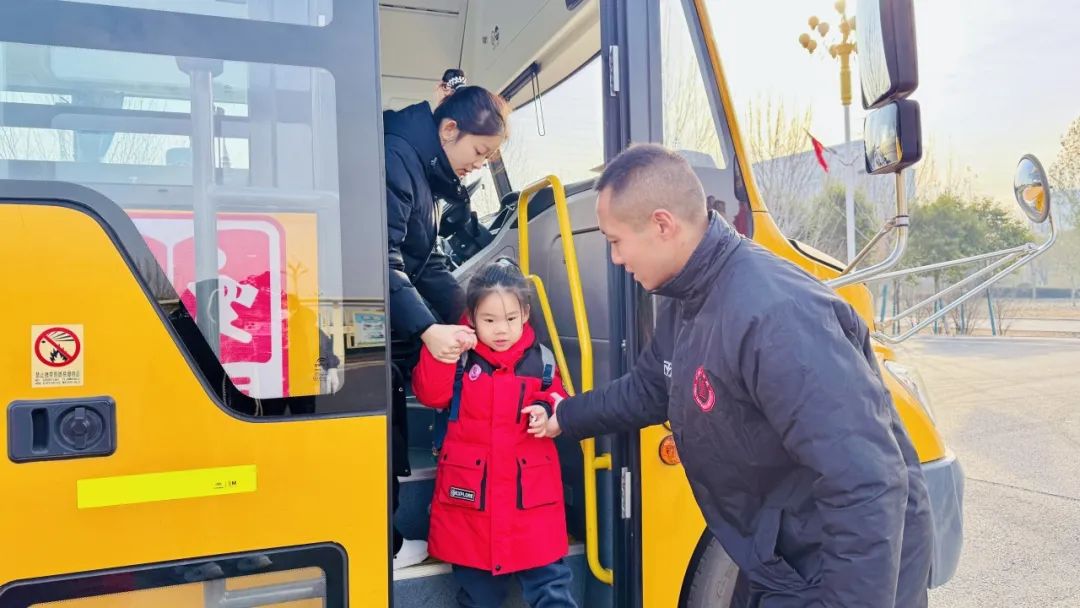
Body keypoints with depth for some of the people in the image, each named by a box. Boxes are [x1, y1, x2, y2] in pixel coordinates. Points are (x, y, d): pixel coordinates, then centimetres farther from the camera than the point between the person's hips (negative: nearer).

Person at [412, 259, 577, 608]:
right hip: (471, 491, 0)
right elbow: (430, 395, -15)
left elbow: (558, 402, 9)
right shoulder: (460, 358, -4)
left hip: (531, 491, 1)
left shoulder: (541, 361, 1)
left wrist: (547, 411, -12)